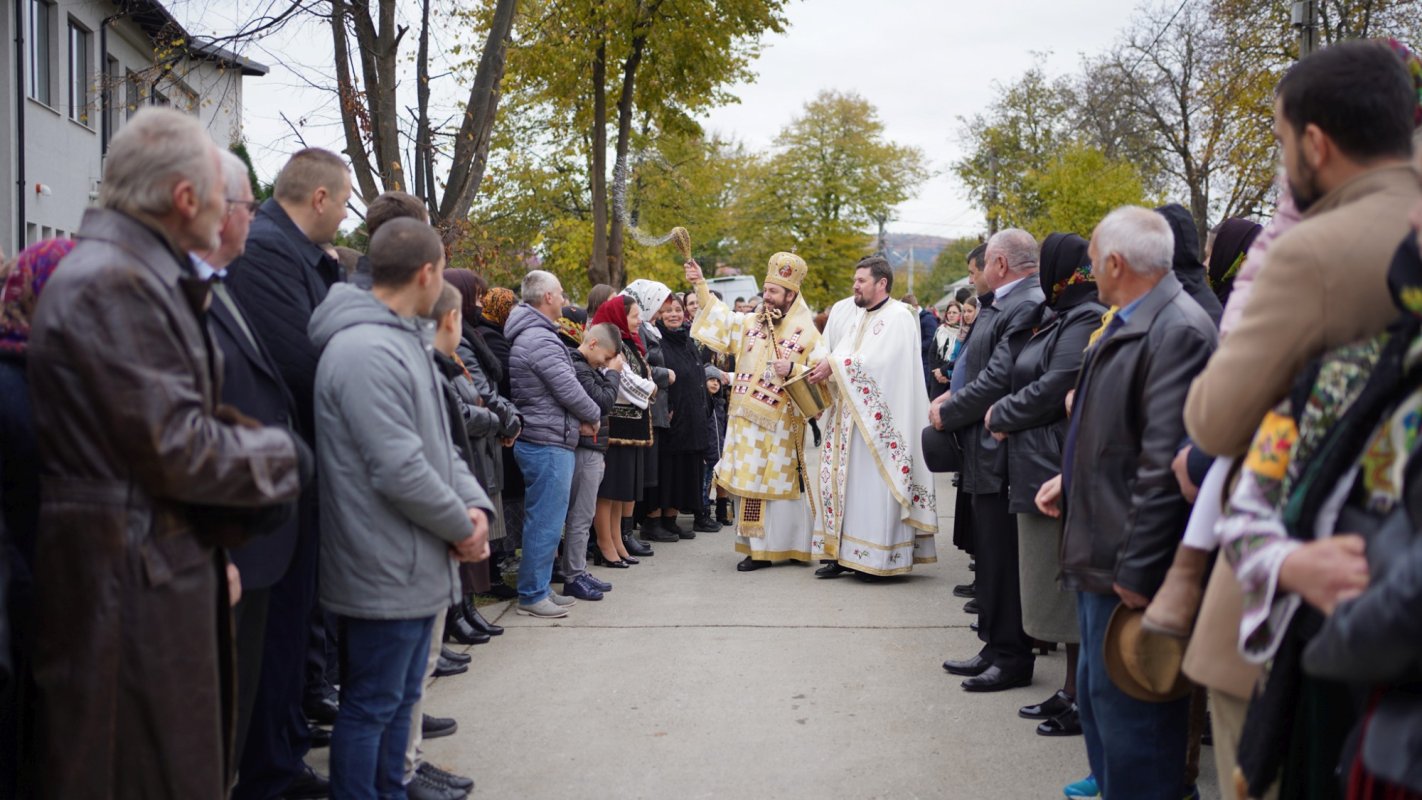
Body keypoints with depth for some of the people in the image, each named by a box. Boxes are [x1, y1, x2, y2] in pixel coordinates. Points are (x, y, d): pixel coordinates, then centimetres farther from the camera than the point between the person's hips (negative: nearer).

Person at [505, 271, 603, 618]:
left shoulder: (530, 335, 16)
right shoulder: (540, 339, -18)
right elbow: (569, 390, -17)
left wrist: (580, 418, 3)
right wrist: (593, 416, 1)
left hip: (538, 441, 11)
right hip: (549, 444, -11)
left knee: (543, 520, 16)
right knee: (545, 522, -5)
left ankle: (539, 588, 24)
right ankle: (532, 596, 2)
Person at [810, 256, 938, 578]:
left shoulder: (899, 317, -7)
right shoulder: (845, 312, 13)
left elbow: (878, 360, -19)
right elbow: (827, 349, 10)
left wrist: (835, 365, -17)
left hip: (877, 417, -7)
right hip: (845, 416, 7)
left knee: (872, 481, -6)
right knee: (839, 478, 5)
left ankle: (876, 556, 0)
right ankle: (842, 552, 11)